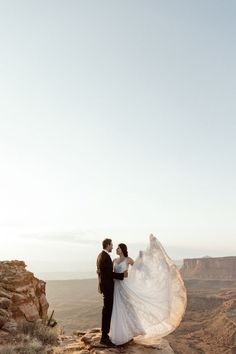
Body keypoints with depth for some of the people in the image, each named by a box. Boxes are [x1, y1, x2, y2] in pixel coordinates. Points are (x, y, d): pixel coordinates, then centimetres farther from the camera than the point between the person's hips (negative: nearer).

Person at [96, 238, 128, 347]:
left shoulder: (100, 255, 10)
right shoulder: (106, 257, -21)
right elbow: (110, 274, -24)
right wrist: (122, 275, -17)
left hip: (104, 284, 11)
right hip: (108, 286, -10)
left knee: (107, 310, 18)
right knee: (107, 310, -4)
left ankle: (104, 333, 28)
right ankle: (104, 337, 3)